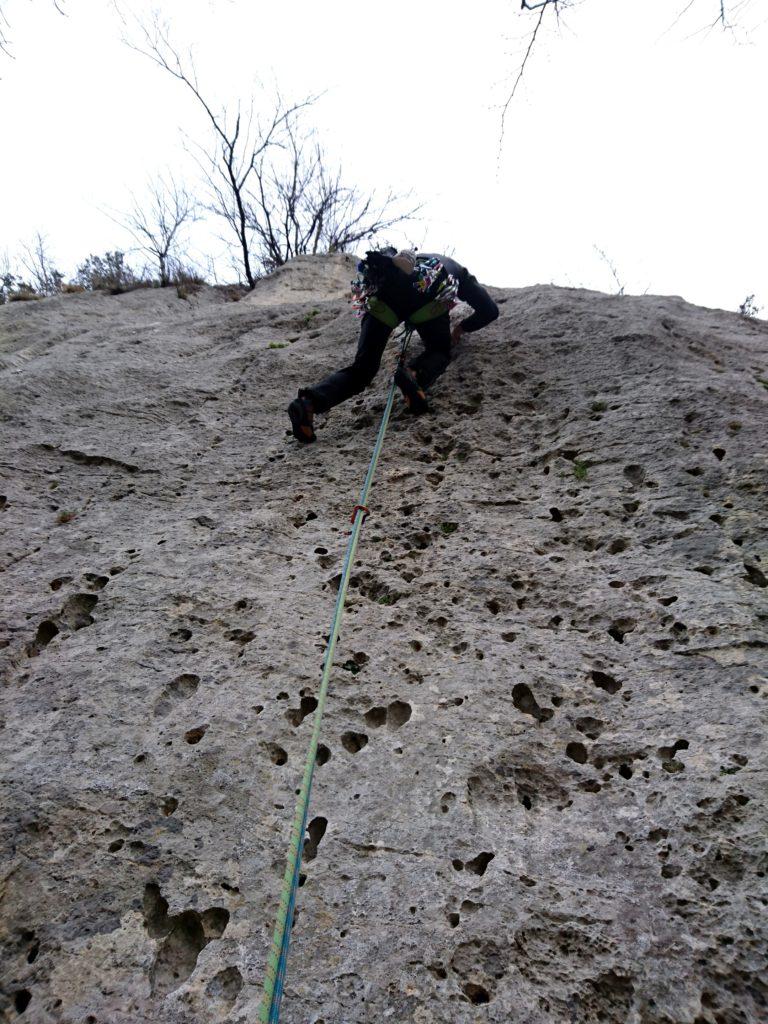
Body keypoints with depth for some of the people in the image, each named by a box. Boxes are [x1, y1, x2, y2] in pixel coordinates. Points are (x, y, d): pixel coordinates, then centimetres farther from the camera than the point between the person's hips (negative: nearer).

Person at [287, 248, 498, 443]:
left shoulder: (419, 257, 46)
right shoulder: (461, 273, 35)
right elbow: (490, 310, 28)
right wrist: (461, 328, 42)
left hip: (382, 292, 3)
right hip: (424, 292, -3)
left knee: (362, 368, 4)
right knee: (439, 351, 19)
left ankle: (309, 401, -21)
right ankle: (414, 376, -17)